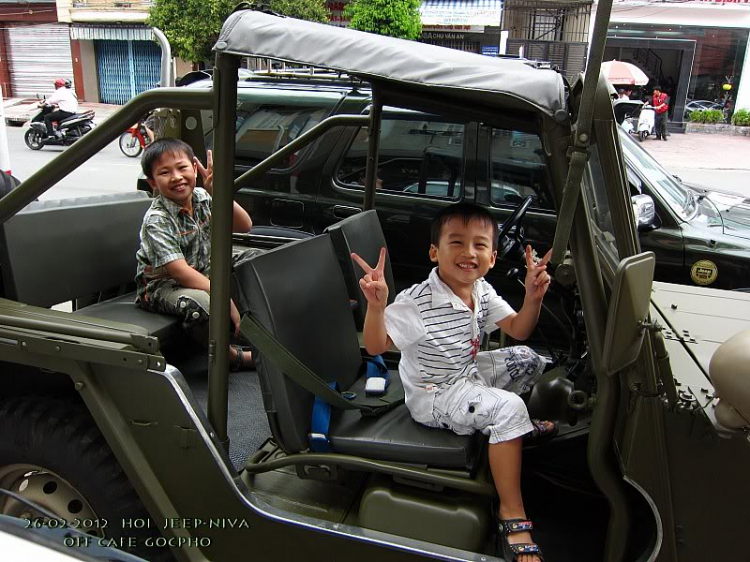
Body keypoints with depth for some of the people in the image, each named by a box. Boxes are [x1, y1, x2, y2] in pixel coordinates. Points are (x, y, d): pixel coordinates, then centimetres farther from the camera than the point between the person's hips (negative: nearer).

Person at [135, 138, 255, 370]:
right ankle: (232, 357, -14)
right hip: (161, 286, -7)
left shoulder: (202, 198, -3)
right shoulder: (156, 220, -21)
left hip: (204, 276, 7)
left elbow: (244, 226, -9)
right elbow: (180, 272, -28)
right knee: (199, 303, -38)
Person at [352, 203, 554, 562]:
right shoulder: (416, 303, -29)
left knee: (527, 359, 11)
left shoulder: (482, 291, -5)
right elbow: (375, 346, -32)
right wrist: (376, 306, -51)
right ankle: (511, 513, -16)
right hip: (432, 395, -8)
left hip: (467, 374, 8)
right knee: (507, 409, -27)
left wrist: (533, 297, -18)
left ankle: (522, 425, 38)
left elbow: (518, 330, 1)